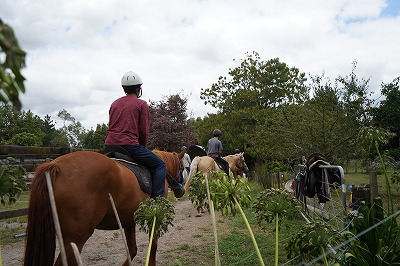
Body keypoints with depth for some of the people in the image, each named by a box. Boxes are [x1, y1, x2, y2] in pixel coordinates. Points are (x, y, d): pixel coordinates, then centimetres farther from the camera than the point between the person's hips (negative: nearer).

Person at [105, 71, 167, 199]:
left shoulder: (114, 103, 20)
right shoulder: (141, 104, 2)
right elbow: (144, 130, -3)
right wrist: (142, 147, 13)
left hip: (110, 145, 7)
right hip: (130, 144, -6)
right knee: (159, 165, 3)